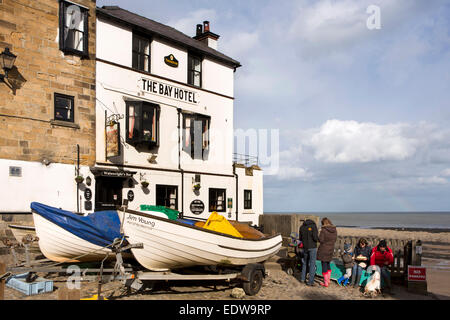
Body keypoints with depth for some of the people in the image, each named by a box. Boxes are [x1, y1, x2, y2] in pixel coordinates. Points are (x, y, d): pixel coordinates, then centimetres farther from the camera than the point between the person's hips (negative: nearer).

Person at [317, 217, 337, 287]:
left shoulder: (323, 230, -17)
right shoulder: (335, 230, 1)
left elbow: (320, 240, -16)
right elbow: (334, 240, 7)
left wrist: (320, 234, 2)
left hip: (323, 250, -6)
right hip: (331, 249, 6)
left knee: (324, 265, 2)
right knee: (328, 264, 21)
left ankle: (325, 282, 6)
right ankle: (328, 280, 28)